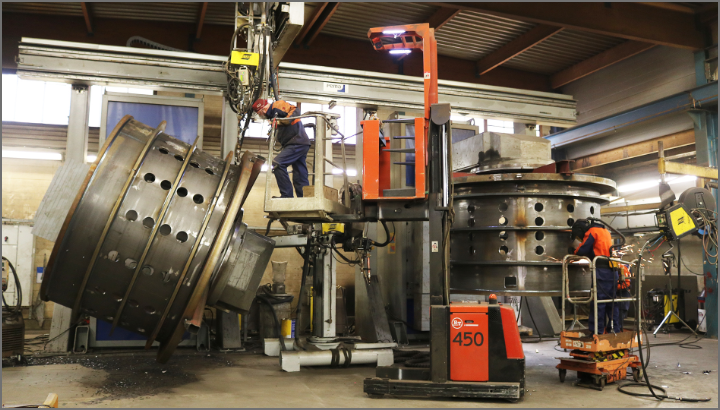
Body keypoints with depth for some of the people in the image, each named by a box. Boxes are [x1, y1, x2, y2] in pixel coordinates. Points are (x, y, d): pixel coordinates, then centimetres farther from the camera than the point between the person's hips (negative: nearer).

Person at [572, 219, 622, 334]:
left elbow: (582, 250, -10)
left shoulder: (592, 232, -4)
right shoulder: (604, 231, 24)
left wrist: (576, 253, 10)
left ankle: (597, 330, -6)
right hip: (612, 270, 9)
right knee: (612, 300, 13)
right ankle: (615, 328, 18)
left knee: (598, 301, -6)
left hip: (602, 271, -8)